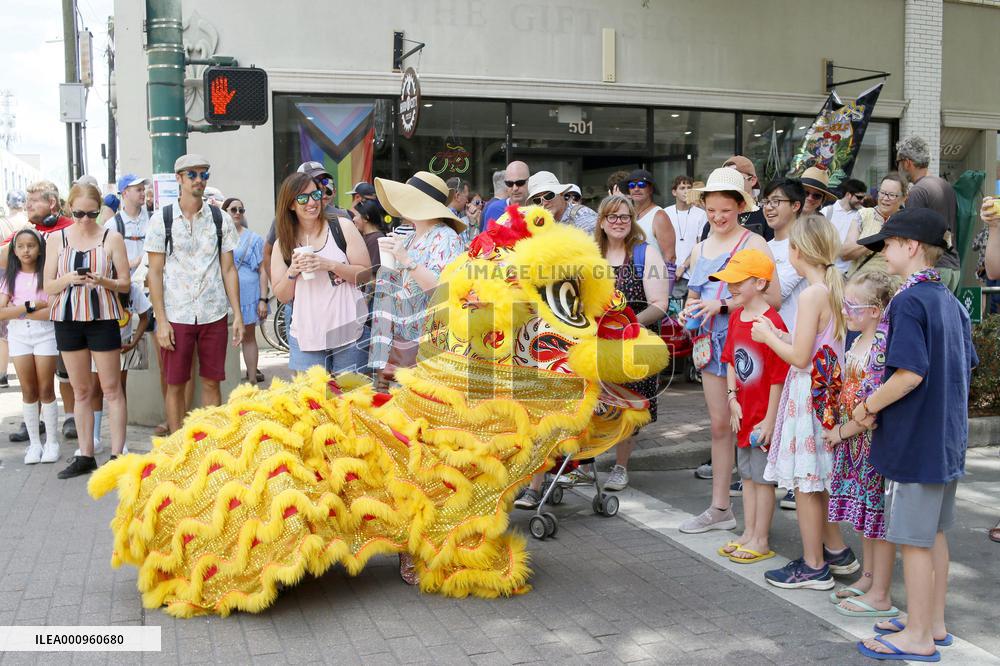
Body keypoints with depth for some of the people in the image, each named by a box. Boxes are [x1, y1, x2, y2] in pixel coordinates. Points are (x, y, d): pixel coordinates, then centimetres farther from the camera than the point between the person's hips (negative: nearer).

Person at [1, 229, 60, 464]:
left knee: (46, 389, 1)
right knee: (28, 391, 7)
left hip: (45, 333, -3)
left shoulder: (47, 274, -1)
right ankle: (34, 443, 15)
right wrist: (30, 306, -12)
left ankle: (51, 442, 11)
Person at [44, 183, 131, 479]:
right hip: (68, 319, 2)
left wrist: (103, 281, -18)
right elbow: (48, 287, 5)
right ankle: (85, 456, 15)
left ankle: (116, 455, 4)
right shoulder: (56, 239, 6)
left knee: (111, 388, -1)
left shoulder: (112, 239, 0)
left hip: (103, 318, -2)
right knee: (80, 390, 8)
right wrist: (69, 279, -15)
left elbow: (125, 283, 2)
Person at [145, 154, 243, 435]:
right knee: (175, 385, 5)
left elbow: (229, 269, 7)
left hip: (214, 315, 1)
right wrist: (161, 320, -7)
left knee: (212, 382, 6)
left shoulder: (221, 219, 6)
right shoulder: (162, 219, 1)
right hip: (176, 316, -1)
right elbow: (155, 272, -1)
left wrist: (237, 314, 1)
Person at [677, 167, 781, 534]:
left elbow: (773, 298, -13)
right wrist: (689, 312, 2)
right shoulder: (700, 249, 14)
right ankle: (720, 508, 20)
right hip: (713, 344, 6)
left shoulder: (753, 244, -6)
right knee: (719, 425, 11)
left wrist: (723, 305, -18)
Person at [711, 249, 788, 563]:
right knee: (747, 474, 17)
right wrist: (732, 398, 4)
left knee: (763, 477, 5)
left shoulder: (771, 323, -21)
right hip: (744, 413, 8)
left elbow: (778, 376, -20)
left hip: (763, 416, -8)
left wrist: (770, 420, -18)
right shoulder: (736, 316, 5)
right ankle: (748, 533, 29)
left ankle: (761, 541, 17)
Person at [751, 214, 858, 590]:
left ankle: (814, 567, 13)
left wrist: (767, 336, -3)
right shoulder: (835, 290, 8)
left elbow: (799, 357, -18)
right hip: (827, 389, 9)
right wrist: (779, 335, 15)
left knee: (805, 483, 2)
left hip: (809, 393, -9)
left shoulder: (812, 294, -17)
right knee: (813, 481, 19)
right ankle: (837, 552, 30)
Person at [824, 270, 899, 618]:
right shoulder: (857, 345, 8)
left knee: (878, 514, 1)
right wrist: (841, 431, 11)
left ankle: (880, 595, 12)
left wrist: (842, 432, -15)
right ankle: (867, 578, 32)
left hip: (876, 440, -9)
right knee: (864, 513, 18)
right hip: (855, 442, 9)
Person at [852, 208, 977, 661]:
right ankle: (934, 622, 31)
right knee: (934, 533, 19)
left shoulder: (909, 301, -19)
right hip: (948, 435, 9)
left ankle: (917, 637, 13)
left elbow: (911, 372, -26)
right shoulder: (950, 301, 9)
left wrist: (869, 407, -14)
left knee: (914, 538, 2)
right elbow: (965, 365, 15)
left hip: (914, 437, -9)